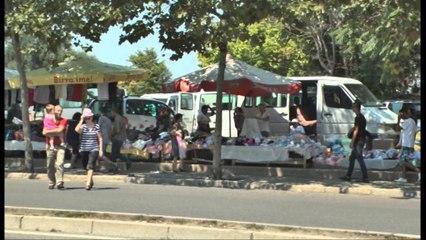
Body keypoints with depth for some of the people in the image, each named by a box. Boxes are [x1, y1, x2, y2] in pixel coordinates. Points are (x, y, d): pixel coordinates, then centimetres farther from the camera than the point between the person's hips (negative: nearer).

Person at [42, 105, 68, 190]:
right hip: (50, 145, 2)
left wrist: (49, 131, -4)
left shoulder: (63, 120, 5)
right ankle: (51, 183, 12)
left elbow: (60, 129, -12)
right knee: (50, 165, 3)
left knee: (59, 163, -14)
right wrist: (55, 131, -11)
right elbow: (44, 132, -1)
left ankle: (60, 183, -18)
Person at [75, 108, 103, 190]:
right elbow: (77, 130, -20)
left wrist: (101, 150, 1)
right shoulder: (82, 126, 3)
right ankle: (91, 181, 33)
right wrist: (81, 120, -13)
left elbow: (100, 138, 6)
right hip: (84, 149, 2)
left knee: (90, 166, -17)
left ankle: (88, 183, -25)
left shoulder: (96, 126, 4)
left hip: (94, 149, -2)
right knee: (86, 167, 12)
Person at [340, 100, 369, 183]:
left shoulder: (358, 118, -14)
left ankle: (365, 178, -8)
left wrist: (352, 142, -16)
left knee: (360, 159, -8)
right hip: (361, 141, 10)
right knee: (351, 158, 14)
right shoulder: (362, 117, 17)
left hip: (358, 141, -10)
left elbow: (356, 131, -18)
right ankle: (348, 176, 18)